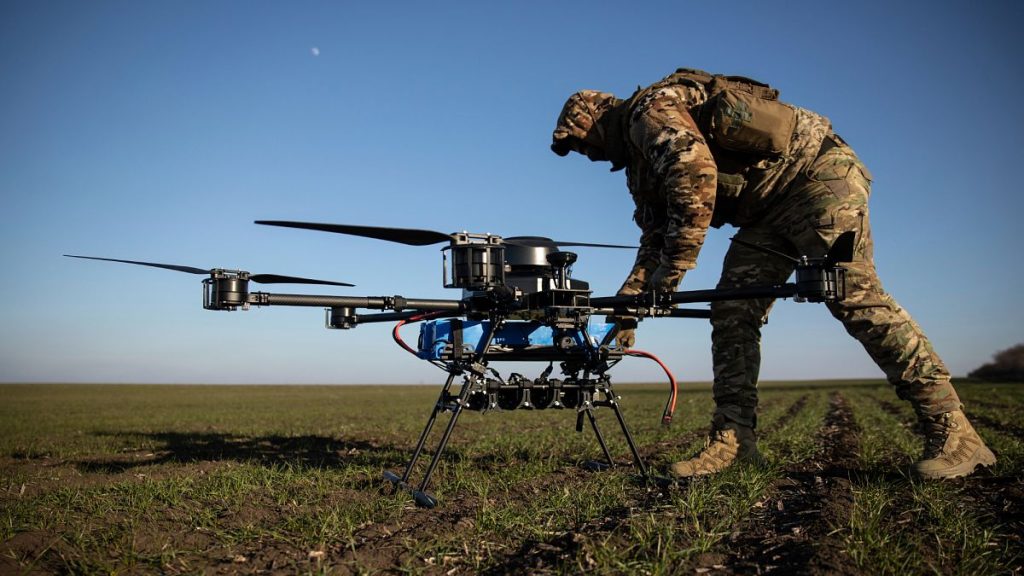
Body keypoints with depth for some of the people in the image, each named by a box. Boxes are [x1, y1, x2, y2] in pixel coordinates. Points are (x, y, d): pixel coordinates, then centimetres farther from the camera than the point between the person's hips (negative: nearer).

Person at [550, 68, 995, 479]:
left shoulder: (650, 109, -12)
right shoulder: (640, 164, 19)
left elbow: (697, 170, -30)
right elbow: (655, 238, 18)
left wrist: (675, 264, -24)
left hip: (815, 171, -10)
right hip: (769, 208, 10)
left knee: (852, 293, -20)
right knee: (731, 312, 0)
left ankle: (953, 434, -16)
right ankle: (733, 439, 0)